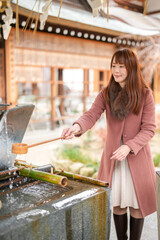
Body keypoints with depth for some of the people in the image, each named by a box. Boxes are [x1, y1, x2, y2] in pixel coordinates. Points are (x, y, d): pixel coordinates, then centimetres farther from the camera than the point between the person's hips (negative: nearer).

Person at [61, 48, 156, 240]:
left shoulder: (145, 94, -7)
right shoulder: (106, 94, 1)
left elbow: (149, 129, -9)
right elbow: (92, 115, -14)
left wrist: (128, 147, -23)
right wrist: (77, 126, -35)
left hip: (137, 156, -2)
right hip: (112, 156, 2)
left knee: (136, 204, 8)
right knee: (117, 204, 14)